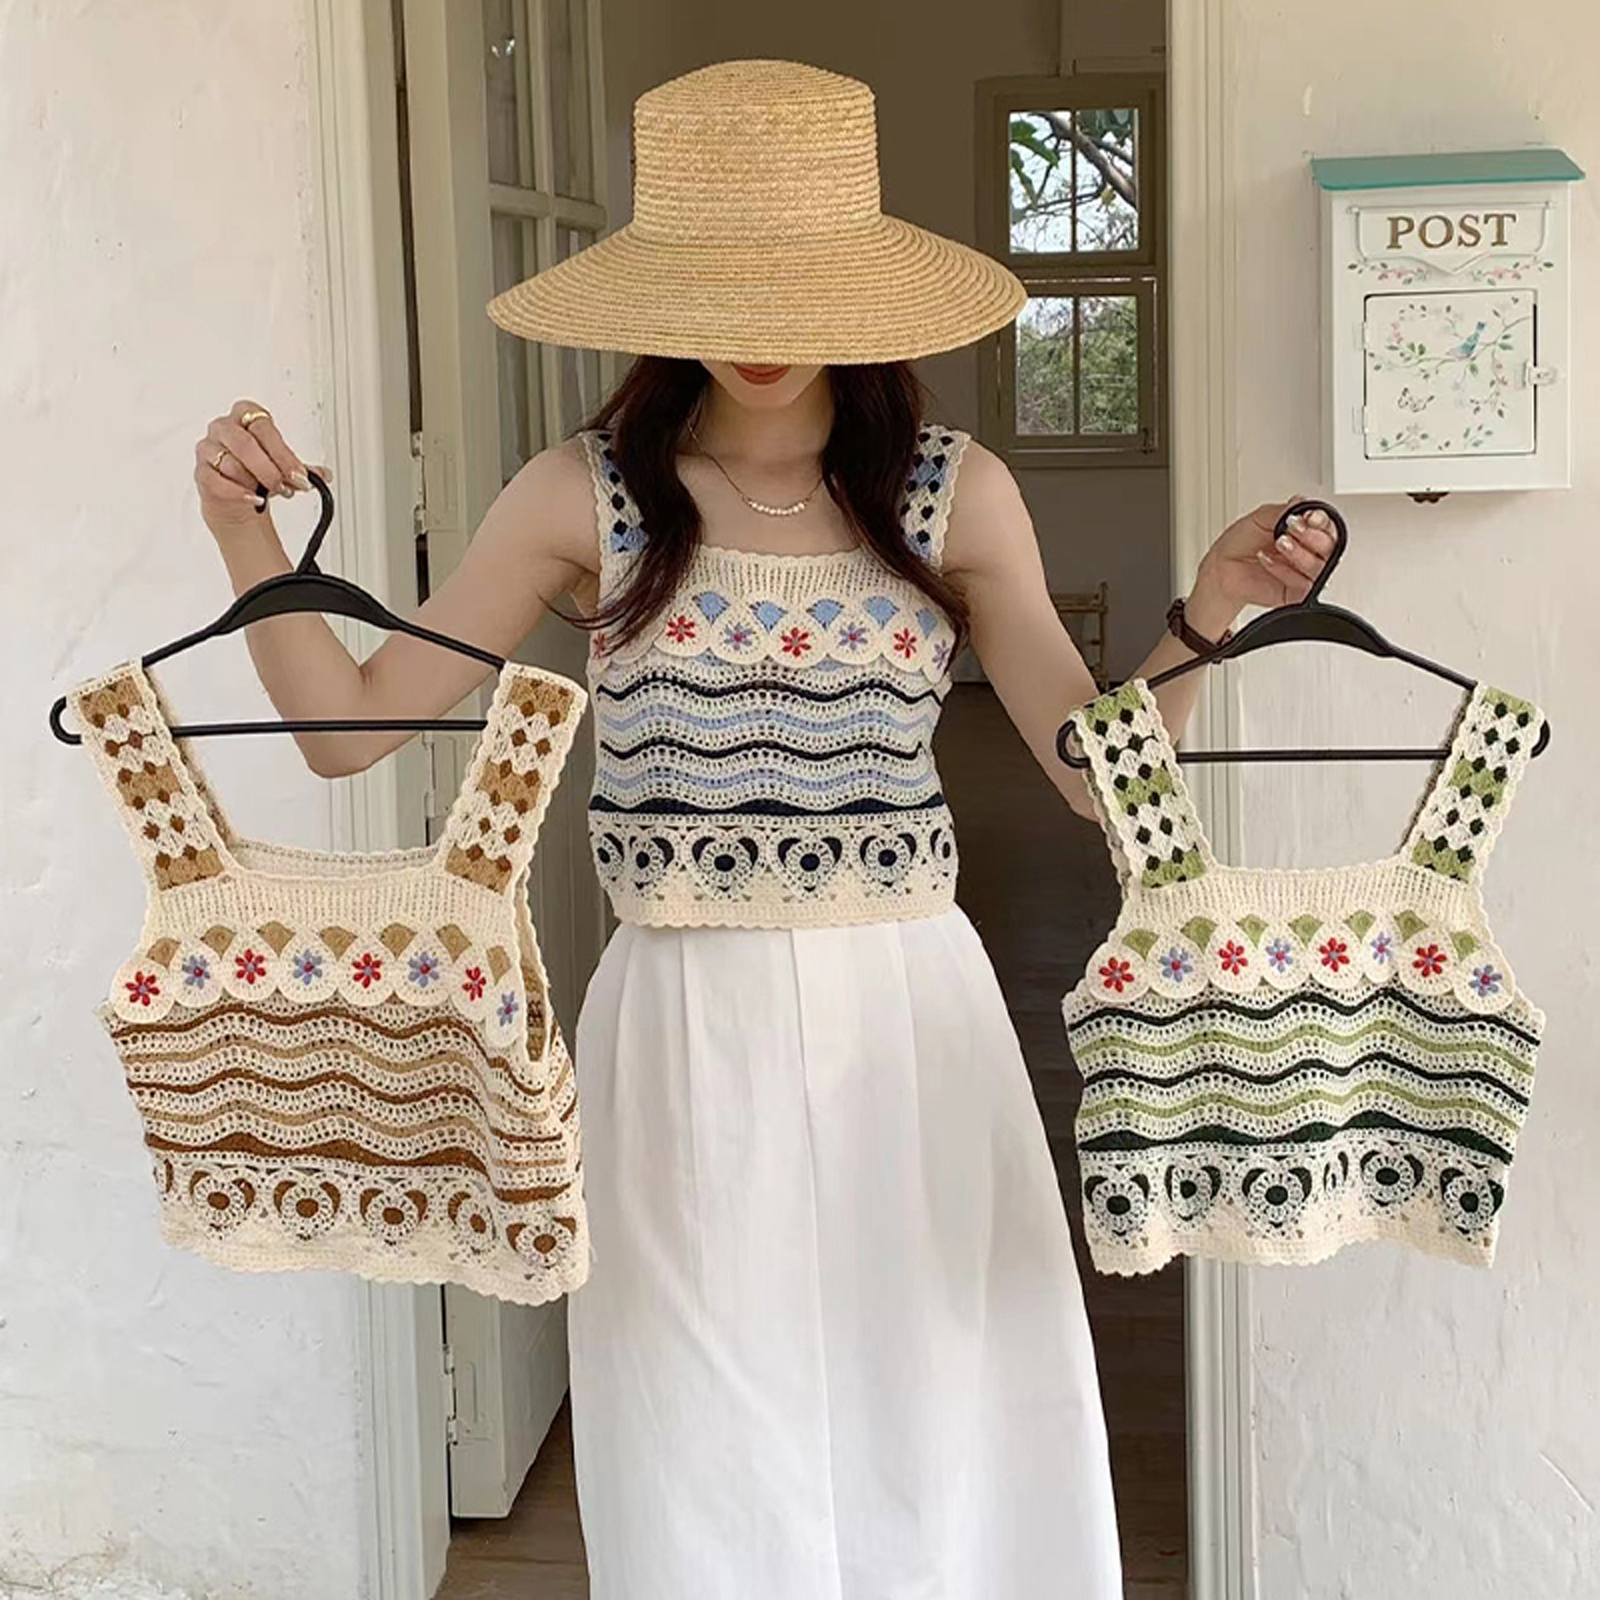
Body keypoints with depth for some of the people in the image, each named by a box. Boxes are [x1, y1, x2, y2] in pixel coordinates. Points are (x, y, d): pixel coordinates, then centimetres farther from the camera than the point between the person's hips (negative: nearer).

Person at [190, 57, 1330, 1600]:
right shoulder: (586, 496, -1)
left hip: (912, 1024, 1)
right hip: (685, 1034, -1)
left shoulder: (955, 492, 2)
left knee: (944, 1446, 10)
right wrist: (244, 531, -10)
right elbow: (351, 723, 1)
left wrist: (1207, 610, -11)